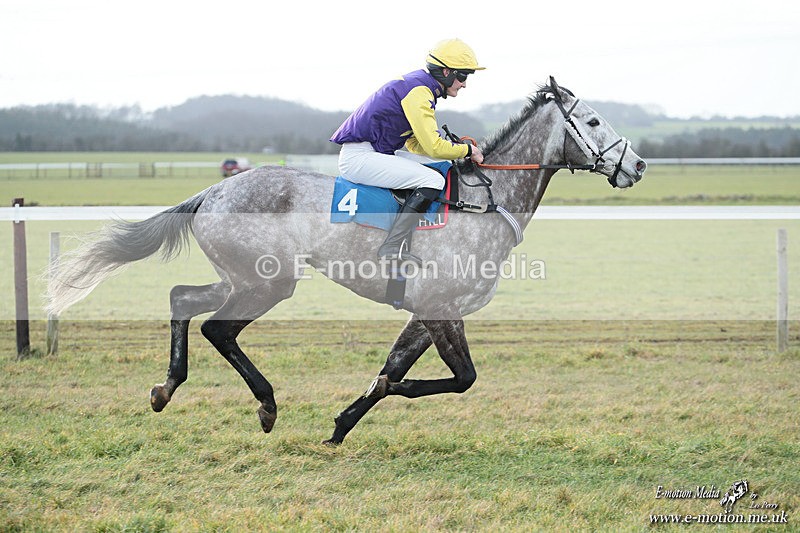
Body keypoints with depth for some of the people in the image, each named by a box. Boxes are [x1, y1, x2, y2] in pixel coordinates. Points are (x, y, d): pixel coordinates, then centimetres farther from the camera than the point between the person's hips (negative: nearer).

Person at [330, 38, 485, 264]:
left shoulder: (419, 85, 15)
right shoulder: (419, 92, -17)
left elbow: (415, 143, 21)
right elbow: (434, 147, -21)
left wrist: (458, 149, 10)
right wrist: (467, 150, -4)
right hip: (359, 156, -11)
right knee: (432, 180, -20)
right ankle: (392, 247, -22)